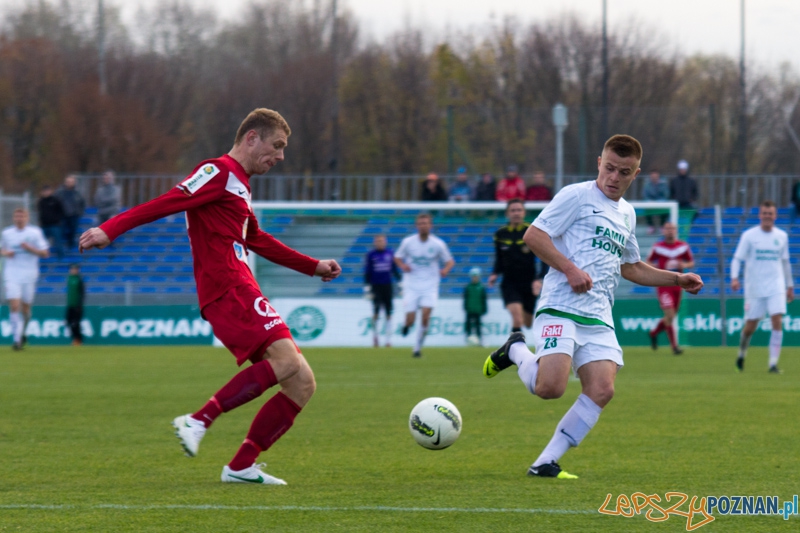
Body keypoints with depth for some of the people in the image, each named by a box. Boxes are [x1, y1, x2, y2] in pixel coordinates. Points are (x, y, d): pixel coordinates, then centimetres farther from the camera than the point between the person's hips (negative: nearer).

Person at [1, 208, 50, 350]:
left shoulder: (35, 232, 0)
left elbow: (45, 253, 0)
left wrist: (30, 249, -15)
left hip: (29, 275, -1)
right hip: (11, 274, 1)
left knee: (25, 307, 7)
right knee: (14, 306, -14)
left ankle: (22, 333, 34)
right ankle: (17, 339, -14)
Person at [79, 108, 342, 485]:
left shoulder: (238, 185, 28)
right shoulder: (219, 172, -3)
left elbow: (258, 242, 41)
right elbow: (167, 203, -15)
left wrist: (314, 267, 45)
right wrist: (110, 230, -26)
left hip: (240, 292, 10)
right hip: (228, 292, -10)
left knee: (302, 384, 4)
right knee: (285, 358, -29)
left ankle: (241, 467, 1)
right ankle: (199, 421, -27)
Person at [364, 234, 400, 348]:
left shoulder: (390, 253, 7)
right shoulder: (371, 255, 0)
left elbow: (395, 270, 15)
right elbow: (367, 273, 1)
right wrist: (367, 287, -4)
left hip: (388, 286, 2)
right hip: (376, 286, -2)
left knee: (388, 314, 1)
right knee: (376, 312, -8)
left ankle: (388, 339, 7)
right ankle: (375, 335, 11)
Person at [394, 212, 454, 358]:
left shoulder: (438, 244, -3)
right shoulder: (408, 242, -2)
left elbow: (450, 261, 7)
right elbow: (397, 258, 11)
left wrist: (445, 269, -16)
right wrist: (402, 265, -11)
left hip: (429, 286, 0)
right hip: (411, 285, 0)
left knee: (425, 315, -17)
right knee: (410, 320, -8)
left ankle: (418, 346, -1)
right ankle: (406, 325, 30)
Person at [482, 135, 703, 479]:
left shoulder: (627, 214, 22)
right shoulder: (577, 195, -2)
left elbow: (631, 268, 35)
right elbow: (533, 235, -8)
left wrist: (678, 280, 26)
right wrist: (571, 269, -17)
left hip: (598, 318, 7)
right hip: (560, 308, -7)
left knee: (601, 391, -13)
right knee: (551, 386, -23)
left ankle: (545, 463, -6)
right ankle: (516, 350, 10)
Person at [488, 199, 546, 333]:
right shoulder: (500, 235, 2)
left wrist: (538, 279, -15)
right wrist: (495, 274, -3)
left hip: (529, 284, 0)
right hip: (509, 284, 0)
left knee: (528, 323, 11)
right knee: (517, 319, -21)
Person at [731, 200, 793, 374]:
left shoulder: (782, 236, 8)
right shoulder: (749, 235, -2)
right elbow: (737, 259, -4)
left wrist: (790, 286, 20)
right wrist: (734, 278, -20)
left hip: (776, 287, 2)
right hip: (754, 288, -2)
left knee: (777, 322, -15)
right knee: (750, 326, 3)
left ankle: (773, 364, -14)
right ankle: (741, 355, 32)